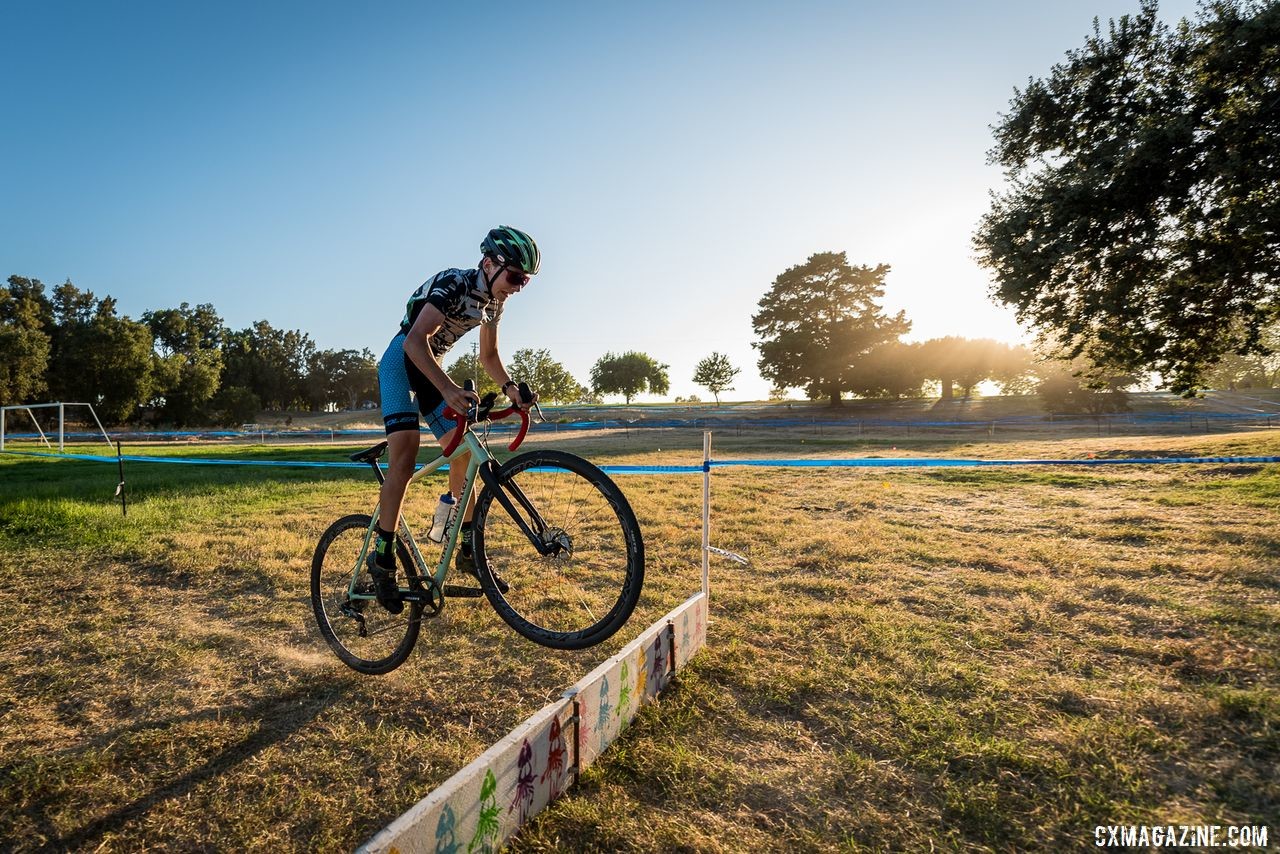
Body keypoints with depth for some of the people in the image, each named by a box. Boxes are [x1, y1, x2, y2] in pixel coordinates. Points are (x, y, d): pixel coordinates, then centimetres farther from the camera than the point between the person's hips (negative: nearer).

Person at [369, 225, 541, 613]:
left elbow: (488, 356, 10)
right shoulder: (453, 283, -23)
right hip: (402, 361, -8)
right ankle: (382, 559, -10)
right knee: (404, 459, -21)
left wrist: (509, 386, -8)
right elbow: (415, 342, -33)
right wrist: (448, 389, -46)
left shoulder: (493, 301, 1)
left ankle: (469, 550, 10)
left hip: (432, 367, 8)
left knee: (462, 454, 1)